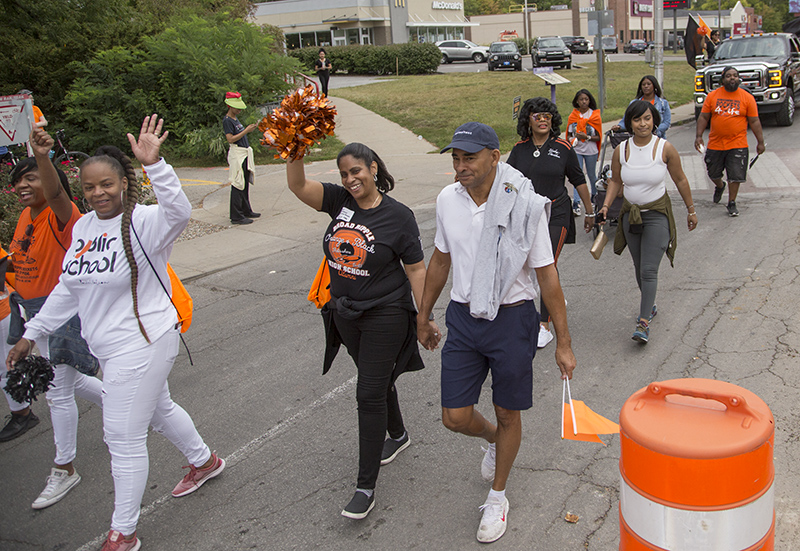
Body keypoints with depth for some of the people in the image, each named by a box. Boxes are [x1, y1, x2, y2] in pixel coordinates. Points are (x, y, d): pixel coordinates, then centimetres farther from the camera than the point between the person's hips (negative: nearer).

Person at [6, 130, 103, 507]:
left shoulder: (61, 215, -19)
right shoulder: (25, 216, 7)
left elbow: (55, 192, -44)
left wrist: (43, 158, -60)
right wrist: (9, 263, 5)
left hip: (63, 311, -9)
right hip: (35, 311, 9)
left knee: (59, 391, -1)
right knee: (67, 380, 22)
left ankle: (64, 469, 14)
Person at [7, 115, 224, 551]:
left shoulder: (142, 222, -18)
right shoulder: (83, 227, 6)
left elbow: (179, 213, -42)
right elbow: (69, 288, 15)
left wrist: (153, 164, -52)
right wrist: (32, 333, 17)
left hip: (142, 343, -9)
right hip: (110, 346, 9)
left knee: (123, 437, -2)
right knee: (157, 410, 26)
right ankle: (204, 461, 52)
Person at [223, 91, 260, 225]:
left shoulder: (235, 119, 16)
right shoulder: (227, 120, -11)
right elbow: (230, 139, -19)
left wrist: (249, 129, 12)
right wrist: (246, 130, -19)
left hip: (245, 154, 10)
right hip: (237, 155, -10)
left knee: (245, 183, 15)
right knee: (238, 185, -7)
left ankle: (246, 211, 25)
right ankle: (236, 216, -4)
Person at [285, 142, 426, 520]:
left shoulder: (398, 216, -13)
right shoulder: (339, 201, -1)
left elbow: (416, 268, -9)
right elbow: (297, 184, -13)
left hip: (385, 316, -6)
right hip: (345, 314, 6)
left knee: (370, 394, -4)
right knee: (377, 379, 23)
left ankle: (366, 487, 5)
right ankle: (398, 436, 50)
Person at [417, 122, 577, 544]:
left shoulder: (525, 206, -16)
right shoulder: (447, 200, -3)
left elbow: (547, 276, -11)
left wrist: (563, 343, -8)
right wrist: (423, 316, 19)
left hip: (511, 319, -3)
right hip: (462, 318, 4)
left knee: (507, 414, 11)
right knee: (455, 418, 5)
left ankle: (497, 497, 36)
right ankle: (495, 439, 42)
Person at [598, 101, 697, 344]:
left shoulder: (665, 148, -11)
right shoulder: (621, 150, -4)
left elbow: (680, 180, 0)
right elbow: (615, 180, 10)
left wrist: (691, 210, 7)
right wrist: (606, 205, -4)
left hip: (657, 214, -4)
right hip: (631, 213, 4)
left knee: (649, 270, -11)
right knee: (639, 267, 15)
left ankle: (643, 323, -13)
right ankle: (650, 305, 38)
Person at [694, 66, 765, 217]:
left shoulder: (747, 97, -1)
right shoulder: (712, 96, 1)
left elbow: (754, 121, 2)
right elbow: (703, 117, 5)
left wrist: (760, 141, 1)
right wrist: (698, 136, -5)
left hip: (737, 144, -2)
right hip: (715, 144, 2)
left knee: (735, 176, -3)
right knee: (713, 173, 15)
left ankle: (732, 204, 13)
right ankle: (720, 186, 49)